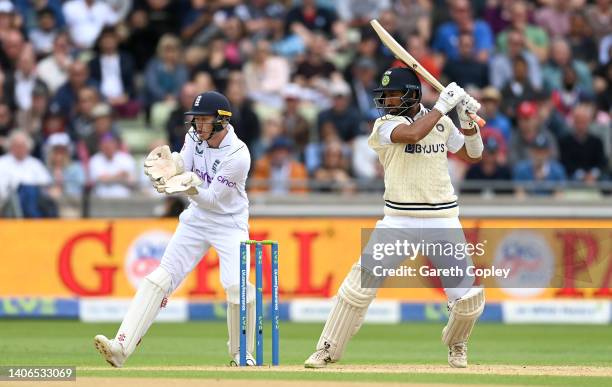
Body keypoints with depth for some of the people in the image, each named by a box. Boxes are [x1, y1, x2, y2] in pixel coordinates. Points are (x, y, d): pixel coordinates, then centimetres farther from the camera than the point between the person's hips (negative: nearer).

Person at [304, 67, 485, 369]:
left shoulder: (442, 124, 7)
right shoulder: (385, 125, -4)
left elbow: (472, 155, 17)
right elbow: (412, 133, -25)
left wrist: (468, 120, 1)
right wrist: (442, 106, -16)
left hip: (442, 220, 2)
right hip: (398, 220, -2)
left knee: (468, 296, -2)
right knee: (359, 284, -11)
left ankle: (456, 344, 28)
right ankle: (328, 350, 2)